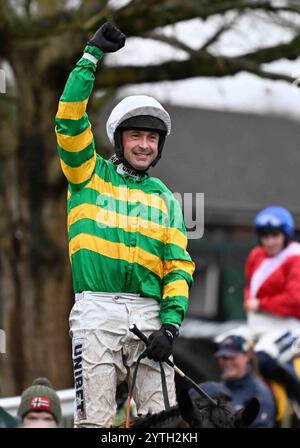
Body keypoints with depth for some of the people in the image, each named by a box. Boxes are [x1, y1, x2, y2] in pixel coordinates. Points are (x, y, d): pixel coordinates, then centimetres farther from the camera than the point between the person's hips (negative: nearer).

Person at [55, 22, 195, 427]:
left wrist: (171, 323, -3)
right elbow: (70, 120, -1)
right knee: (96, 419, -10)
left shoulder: (164, 199, 19)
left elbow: (178, 266, 11)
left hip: (149, 312, 3)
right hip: (97, 309, -2)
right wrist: (92, 56, -4)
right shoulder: (90, 175, 13)